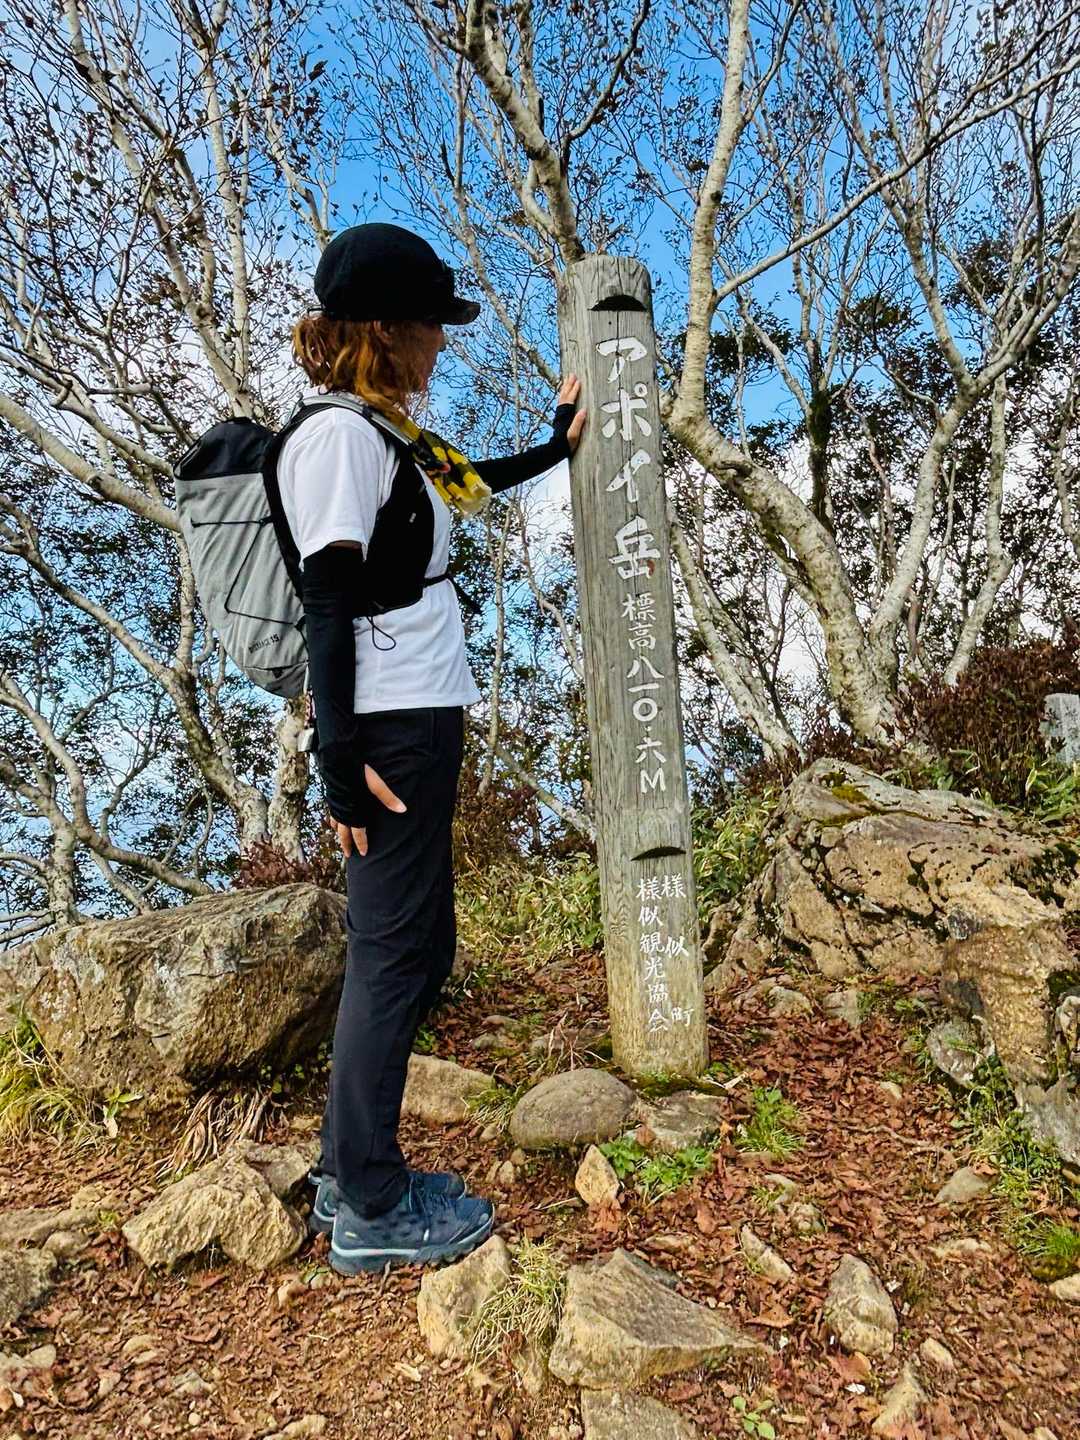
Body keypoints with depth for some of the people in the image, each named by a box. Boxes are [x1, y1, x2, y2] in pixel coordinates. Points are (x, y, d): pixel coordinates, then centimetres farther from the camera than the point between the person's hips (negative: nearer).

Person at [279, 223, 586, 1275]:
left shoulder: (376, 436, 17)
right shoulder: (336, 435, -11)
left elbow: (465, 482, 35)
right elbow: (326, 604, -17)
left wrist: (555, 447, 43)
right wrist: (341, 757, -20)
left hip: (423, 718, 10)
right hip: (390, 728, -10)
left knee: (414, 948, 15)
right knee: (394, 951, -1)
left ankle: (348, 1177, 29)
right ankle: (371, 1210, 17)